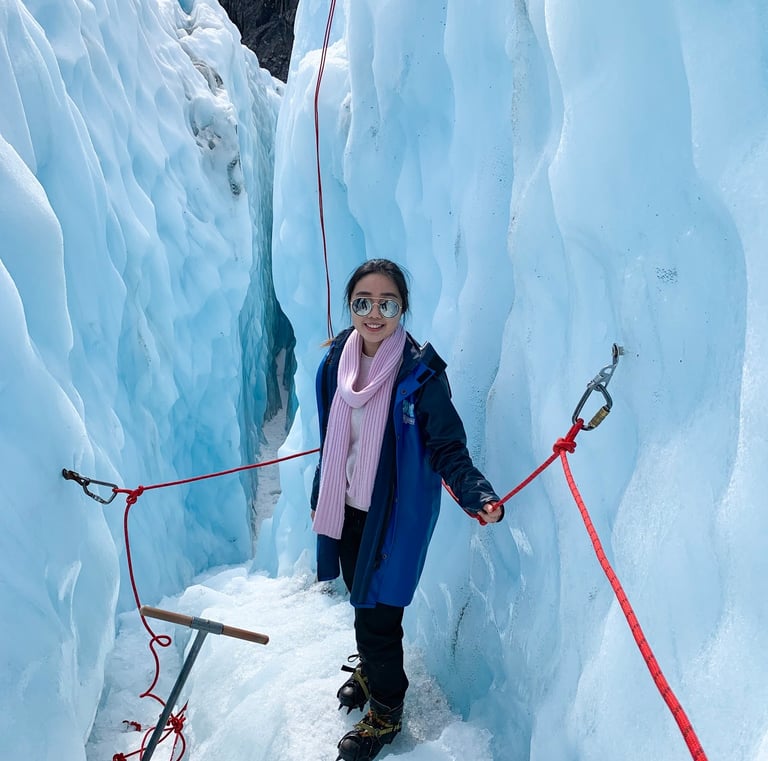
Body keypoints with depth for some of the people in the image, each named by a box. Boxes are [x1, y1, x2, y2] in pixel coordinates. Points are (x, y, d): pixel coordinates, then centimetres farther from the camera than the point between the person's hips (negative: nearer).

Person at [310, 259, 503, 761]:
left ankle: (386, 711, 28)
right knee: (360, 598, 22)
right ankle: (369, 668, 51)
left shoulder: (421, 372, -18)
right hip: (346, 509, 5)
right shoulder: (335, 363, -2)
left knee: (378, 611, 1)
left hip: (396, 515, -5)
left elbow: (448, 447, -18)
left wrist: (478, 496, -36)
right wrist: (319, 497, 17)